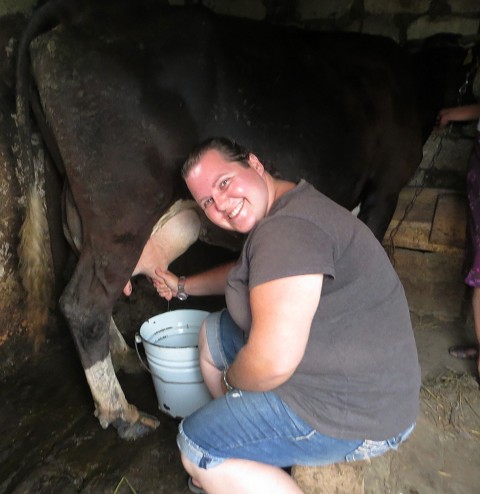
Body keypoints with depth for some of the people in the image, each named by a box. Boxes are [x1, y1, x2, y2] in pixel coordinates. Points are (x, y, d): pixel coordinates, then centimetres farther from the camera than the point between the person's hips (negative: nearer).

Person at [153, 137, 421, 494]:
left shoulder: (287, 229, -29)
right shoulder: (290, 207, 6)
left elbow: (272, 364, -32)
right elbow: (245, 273, 26)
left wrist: (231, 379, -10)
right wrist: (183, 286, 28)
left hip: (353, 412, -10)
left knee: (196, 448, -2)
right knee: (213, 332, 20)